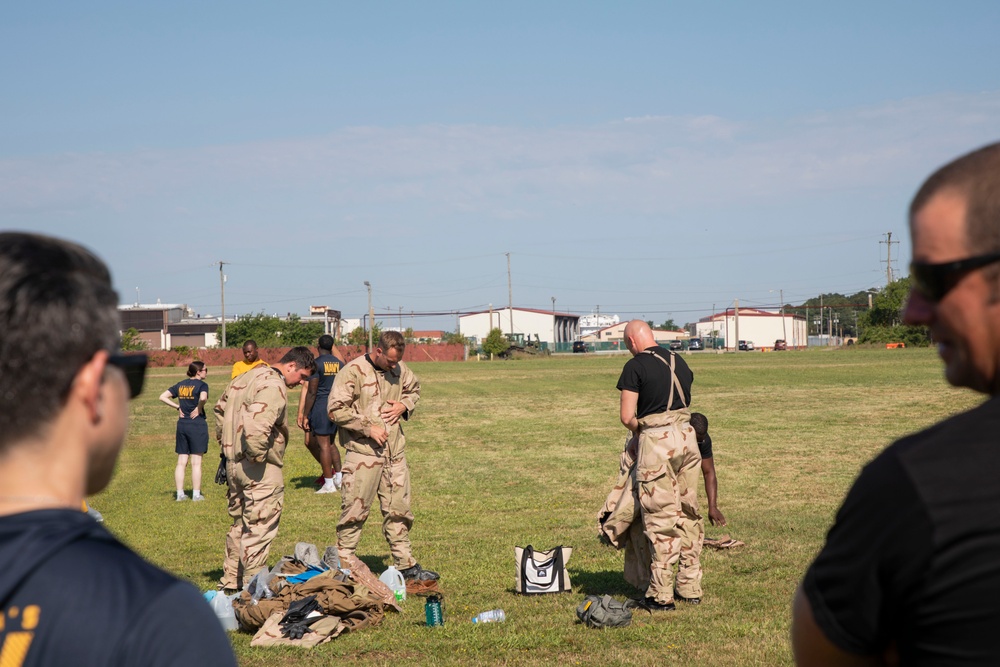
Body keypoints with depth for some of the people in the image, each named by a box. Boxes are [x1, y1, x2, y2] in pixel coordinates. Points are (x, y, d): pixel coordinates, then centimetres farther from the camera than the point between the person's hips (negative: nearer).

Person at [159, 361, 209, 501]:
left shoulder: (180, 385, 10)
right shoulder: (201, 385, -8)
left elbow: (162, 397, 7)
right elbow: (203, 398, -29)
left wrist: (177, 407, 8)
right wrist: (199, 408, -11)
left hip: (182, 425, 5)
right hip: (197, 424, -5)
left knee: (181, 462, 9)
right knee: (196, 462, 0)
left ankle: (180, 493, 10)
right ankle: (196, 494, 2)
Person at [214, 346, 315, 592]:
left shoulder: (246, 377, 14)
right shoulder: (274, 386, -18)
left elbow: (221, 407, 25)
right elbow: (256, 426, -32)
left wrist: (226, 443, 23)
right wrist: (258, 455, -19)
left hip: (234, 462, 10)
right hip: (260, 470, -10)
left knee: (239, 523, 20)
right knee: (259, 527, -1)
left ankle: (231, 580, 29)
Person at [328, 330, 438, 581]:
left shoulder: (400, 369, 8)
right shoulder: (353, 372, -11)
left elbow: (414, 389, 27)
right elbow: (336, 410, -15)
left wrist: (404, 405, 5)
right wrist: (368, 428, -16)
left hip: (394, 452, 6)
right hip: (363, 453, -6)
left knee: (399, 510, 12)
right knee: (355, 511, -1)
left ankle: (406, 564, 20)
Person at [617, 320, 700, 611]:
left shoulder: (635, 366, -6)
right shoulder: (679, 362, 14)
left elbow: (627, 416, -10)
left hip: (656, 442, -6)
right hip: (686, 436, 6)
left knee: (660, 518, -1)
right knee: (687, 514, 13)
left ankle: (661, 595, 3)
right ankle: (690, 586, 20)